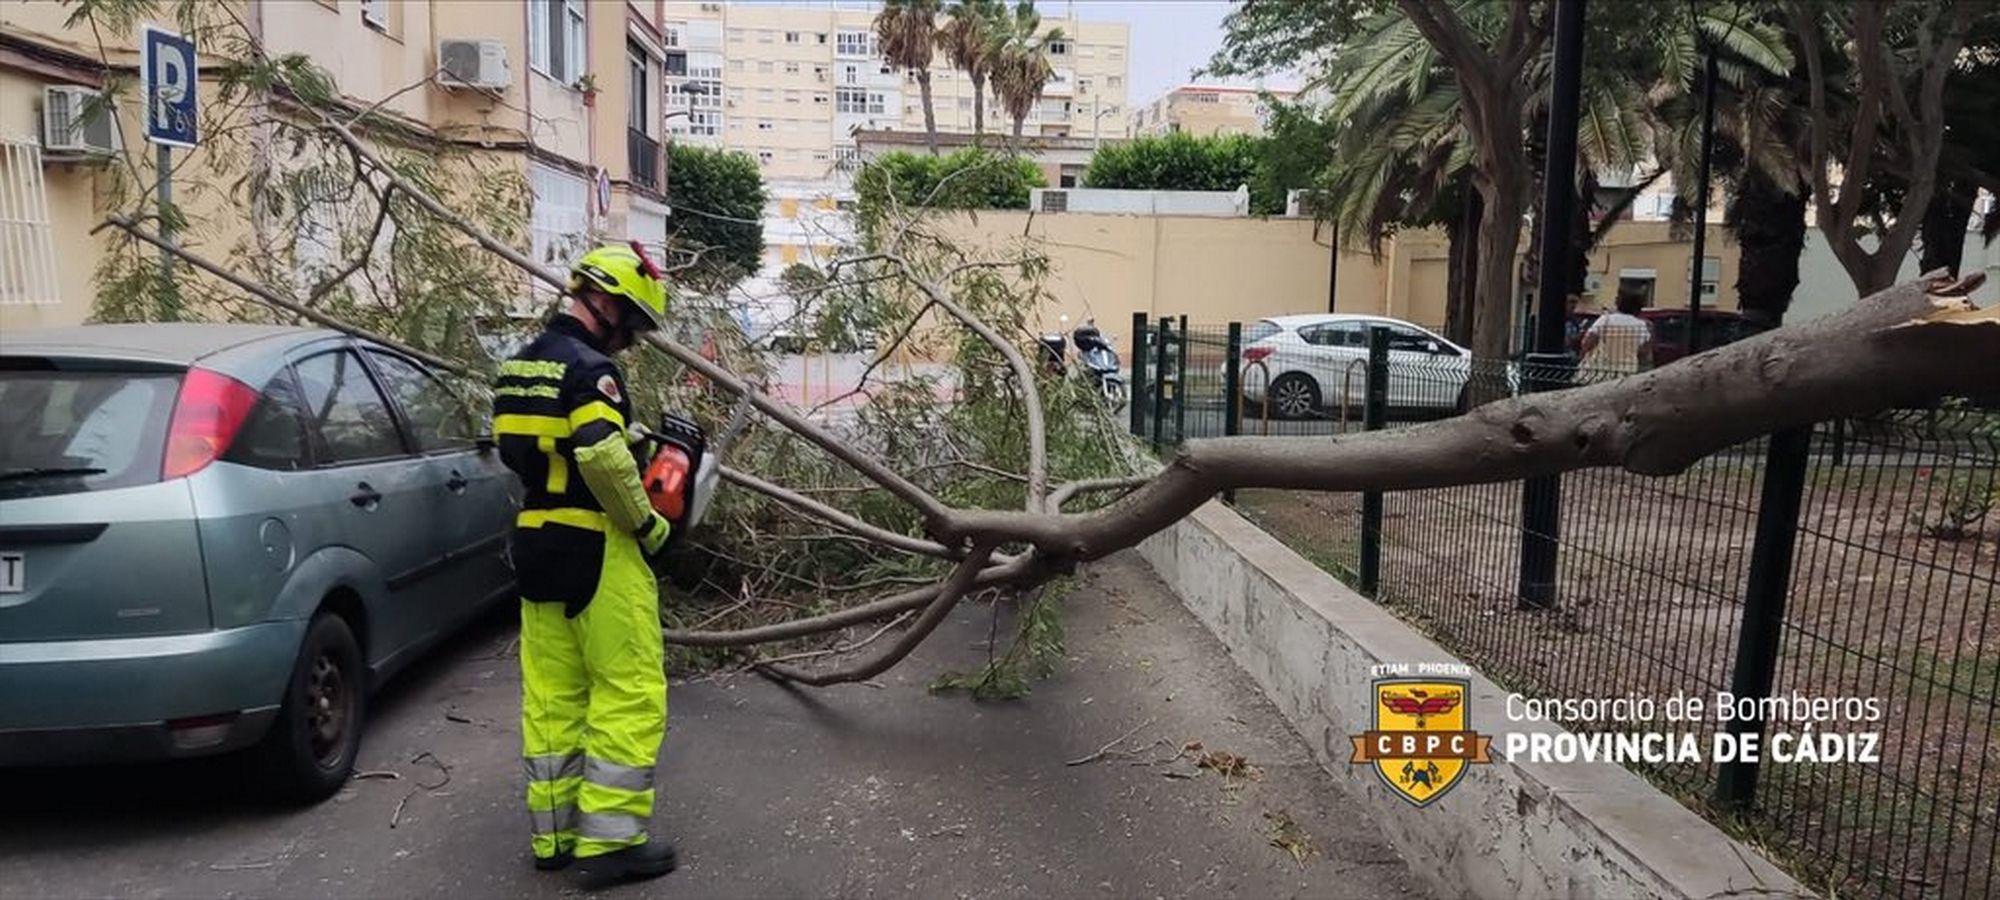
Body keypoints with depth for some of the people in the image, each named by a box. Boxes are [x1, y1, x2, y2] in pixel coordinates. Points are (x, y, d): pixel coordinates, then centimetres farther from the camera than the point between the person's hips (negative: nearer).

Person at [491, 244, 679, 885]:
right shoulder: (589, 368, -15)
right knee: (629, 693, -1)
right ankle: (610, 838, 2)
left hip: (537, 544, 9)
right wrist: (648, 524, -14)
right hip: (594, 550, -9)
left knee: (552, 696, 13)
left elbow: (518, 451, 17)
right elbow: (603, 458, -27)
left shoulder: (519, 367, 14)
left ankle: (554, 835, 20)